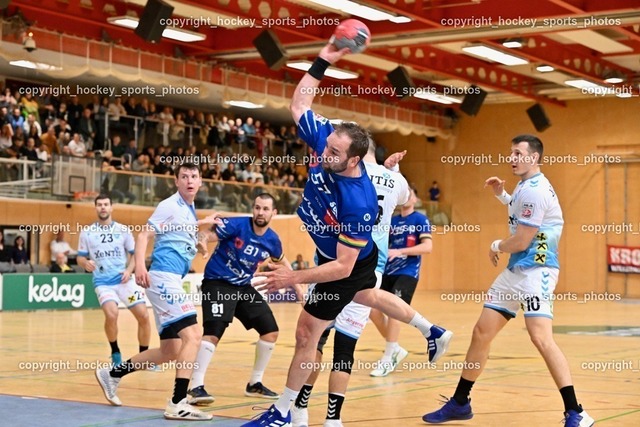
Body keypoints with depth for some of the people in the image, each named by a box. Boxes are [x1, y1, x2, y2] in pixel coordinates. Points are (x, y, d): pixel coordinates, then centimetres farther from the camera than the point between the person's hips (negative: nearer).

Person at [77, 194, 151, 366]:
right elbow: (80, 258, 8)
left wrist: (129, 270, -8)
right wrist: (86, 263, -16)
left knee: (143, 316, -7)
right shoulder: (87, 232, 4)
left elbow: (134, 254, 11)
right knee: (111, 314, -26)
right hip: (103, 282, -2)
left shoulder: (123, 230, 6)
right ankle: (115, 353, -1)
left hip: (124, 280, 2)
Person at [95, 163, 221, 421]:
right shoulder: (170, 205, -6)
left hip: (171, 281, 10)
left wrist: (202, 223, 34)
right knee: (192, 336, -20)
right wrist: (140, 265, -27)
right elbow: (144, 235, -13)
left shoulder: (189, 209, 19)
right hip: (163, 278, -10)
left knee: (170, 351, 12)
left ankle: (112, 374, 23)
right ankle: (178, 404, -23)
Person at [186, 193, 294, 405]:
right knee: (214, 332, -25)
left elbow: (282, 261, 21)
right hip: (218, 283, -7)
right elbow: (207, 237, -24)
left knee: (271, 331, 5)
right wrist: (203, 242, -48)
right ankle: (196, 387, -20)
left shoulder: (272, 240, 0)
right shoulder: (237, 225, -16)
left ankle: (255, 384, 21)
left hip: (243, 287, 7)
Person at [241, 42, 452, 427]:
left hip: (350, 265, -9)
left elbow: (343, 266, -37)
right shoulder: (328, 140, -26)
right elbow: (299, 106, -11)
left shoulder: (358, 203, -42)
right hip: (335, 255, 9)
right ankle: (433, 333, 56)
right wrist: (322, 62, -22)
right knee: (369, 296, 34)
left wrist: (294, 278, -40)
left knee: (307, 333, -2)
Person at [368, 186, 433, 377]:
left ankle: (387, 360, -13)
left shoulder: (420, 220, -3)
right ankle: (395, 349, 18)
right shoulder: (392, 221, 14)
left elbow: (427, 247, -16)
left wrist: (400, 252, -24)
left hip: (407, 272, -6)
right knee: (373, 309, -2)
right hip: (388, 271, 6)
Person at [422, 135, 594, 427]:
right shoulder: (526, 186, 14)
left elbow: (521, 242, -18)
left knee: (541, 338, -23)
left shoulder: (535, 190, -17)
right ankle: (459, 403, 19)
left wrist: (496, 247, 2)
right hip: (515, 271, 10)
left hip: (536, 271, -10)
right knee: (482, 332, 9)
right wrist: (502, 195, 19)